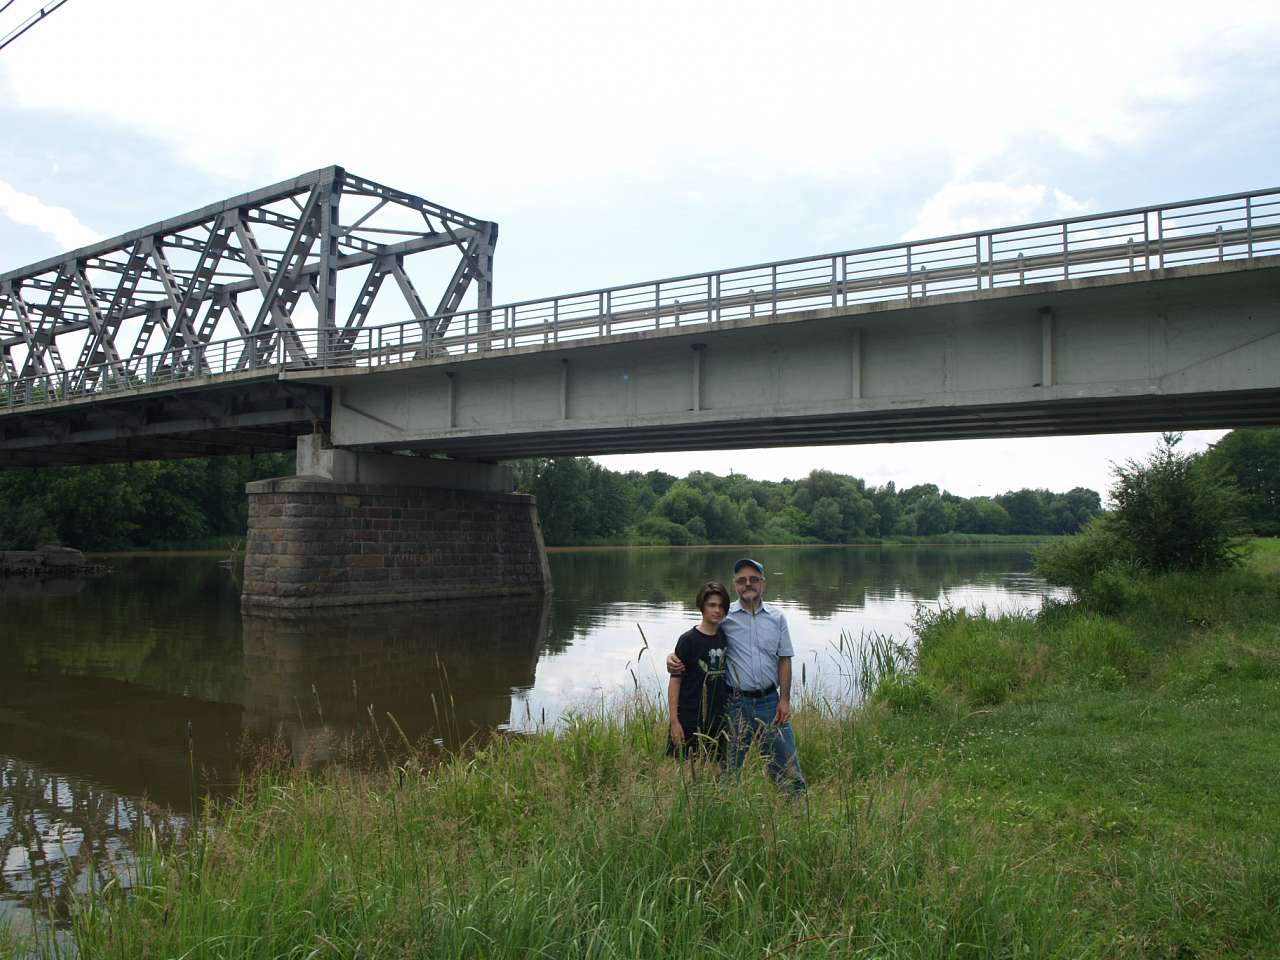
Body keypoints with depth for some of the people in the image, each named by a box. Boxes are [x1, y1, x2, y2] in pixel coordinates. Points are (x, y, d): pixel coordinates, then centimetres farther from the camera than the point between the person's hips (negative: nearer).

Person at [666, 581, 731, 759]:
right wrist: (674, 721, -11)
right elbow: (675, 680, -8)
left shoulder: (725, 637, 6)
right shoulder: (688, 640, -9)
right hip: (689, 721, -5)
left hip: (718, 720, 5)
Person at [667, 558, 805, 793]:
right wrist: (673, 658, -15)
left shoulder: (777, 617, 6)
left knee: (787, 766, 4)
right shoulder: (723, 617, -2)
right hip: (736, 703, -1)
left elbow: (784, 660, 8)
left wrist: (784, 700, 0)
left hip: (769, 700, 2)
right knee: (730, 766, 7)